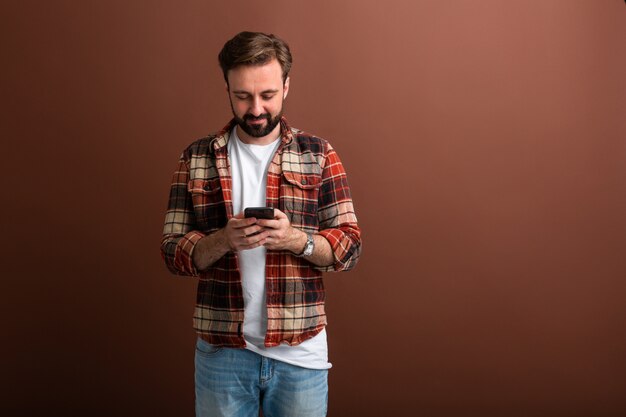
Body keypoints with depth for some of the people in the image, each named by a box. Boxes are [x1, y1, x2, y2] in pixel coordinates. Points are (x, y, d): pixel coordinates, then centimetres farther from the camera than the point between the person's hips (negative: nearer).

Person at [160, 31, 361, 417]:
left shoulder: (319, 155, 0)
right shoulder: (196, 159, 2)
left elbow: (349, 246, -2)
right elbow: (173, 252, 0)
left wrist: (295, 239, -20)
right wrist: (224, 240, -19)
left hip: (301, 351, 0)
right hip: (221, 350, 1)